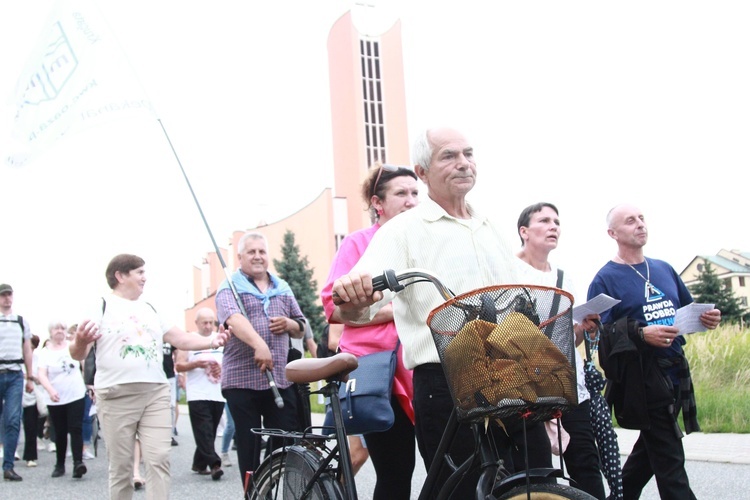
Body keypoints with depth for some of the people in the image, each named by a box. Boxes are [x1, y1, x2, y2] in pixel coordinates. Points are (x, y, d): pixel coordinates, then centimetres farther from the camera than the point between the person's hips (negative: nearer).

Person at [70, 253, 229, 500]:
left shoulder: (150, 309, 18)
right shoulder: (102, 307, 2)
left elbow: (181, 339, 15)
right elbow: (78, 354, -4)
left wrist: (210, 341, -2)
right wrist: (81, 342, -28)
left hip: (156, 393, 4)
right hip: (116, 396, -4)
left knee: (159, 460, -5)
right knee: (121, 465, 2)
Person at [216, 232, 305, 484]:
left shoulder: (282, 288, 17)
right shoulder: (229, 288, 1)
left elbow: (300, 329, 23)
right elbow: (234, 319, -20)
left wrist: (289, 324, -1)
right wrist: (259, 345, -37)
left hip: (281, 379, 4)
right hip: (241, 380, -3)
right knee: (249, 449, 1)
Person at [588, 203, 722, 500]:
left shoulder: (664, 270, 15)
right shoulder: (605, 279, -5)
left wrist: (706, 318, 1)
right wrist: (641, 334, -26)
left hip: (675, 373, 7)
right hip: (640, 377, -7)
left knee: (651, 448, 18)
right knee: (670, 463, -6)